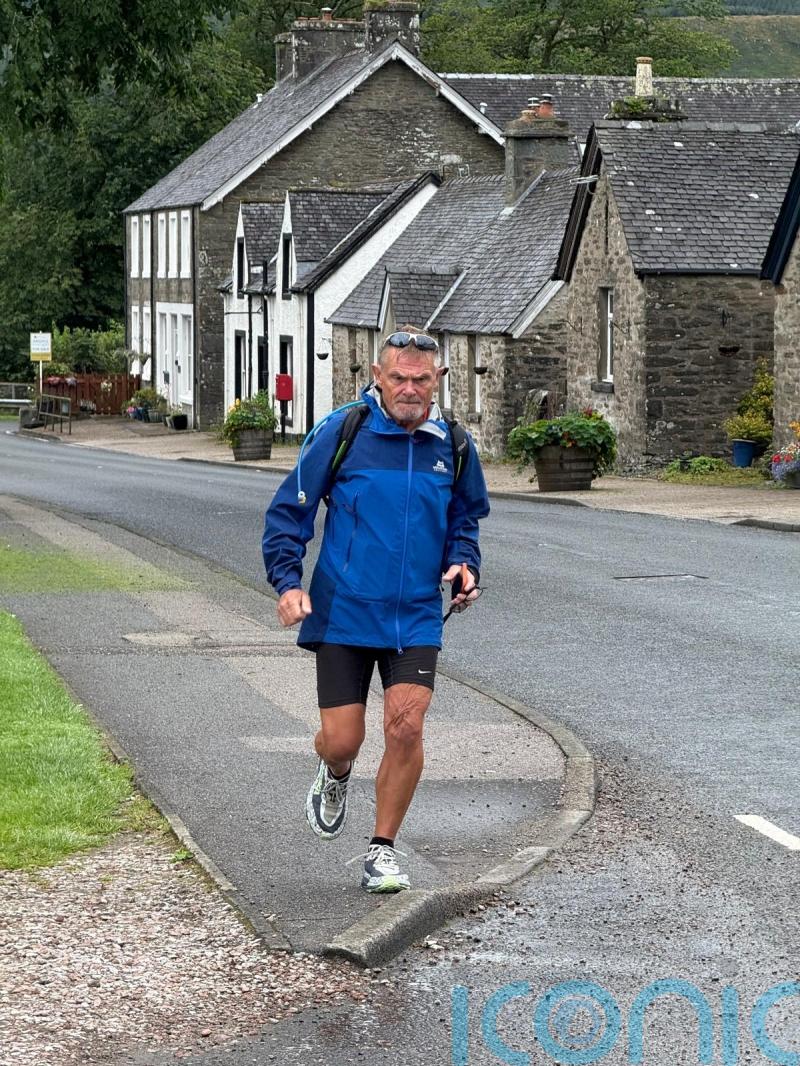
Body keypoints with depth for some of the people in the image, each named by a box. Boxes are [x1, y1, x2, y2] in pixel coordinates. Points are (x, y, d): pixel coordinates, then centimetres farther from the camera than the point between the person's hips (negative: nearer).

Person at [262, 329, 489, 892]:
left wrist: (463, 564, 0)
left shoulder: (452, 445, 2)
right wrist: (288, 581, -13)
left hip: (416, 617, 2)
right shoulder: (343, 432, -8)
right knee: (342, 738, -2)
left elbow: (465, 518, 20)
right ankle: (335, 775, 38)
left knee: (406, 726, -13)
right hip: (343, 613, -2)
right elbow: (289, 510, -1)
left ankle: (382, 851, 5)